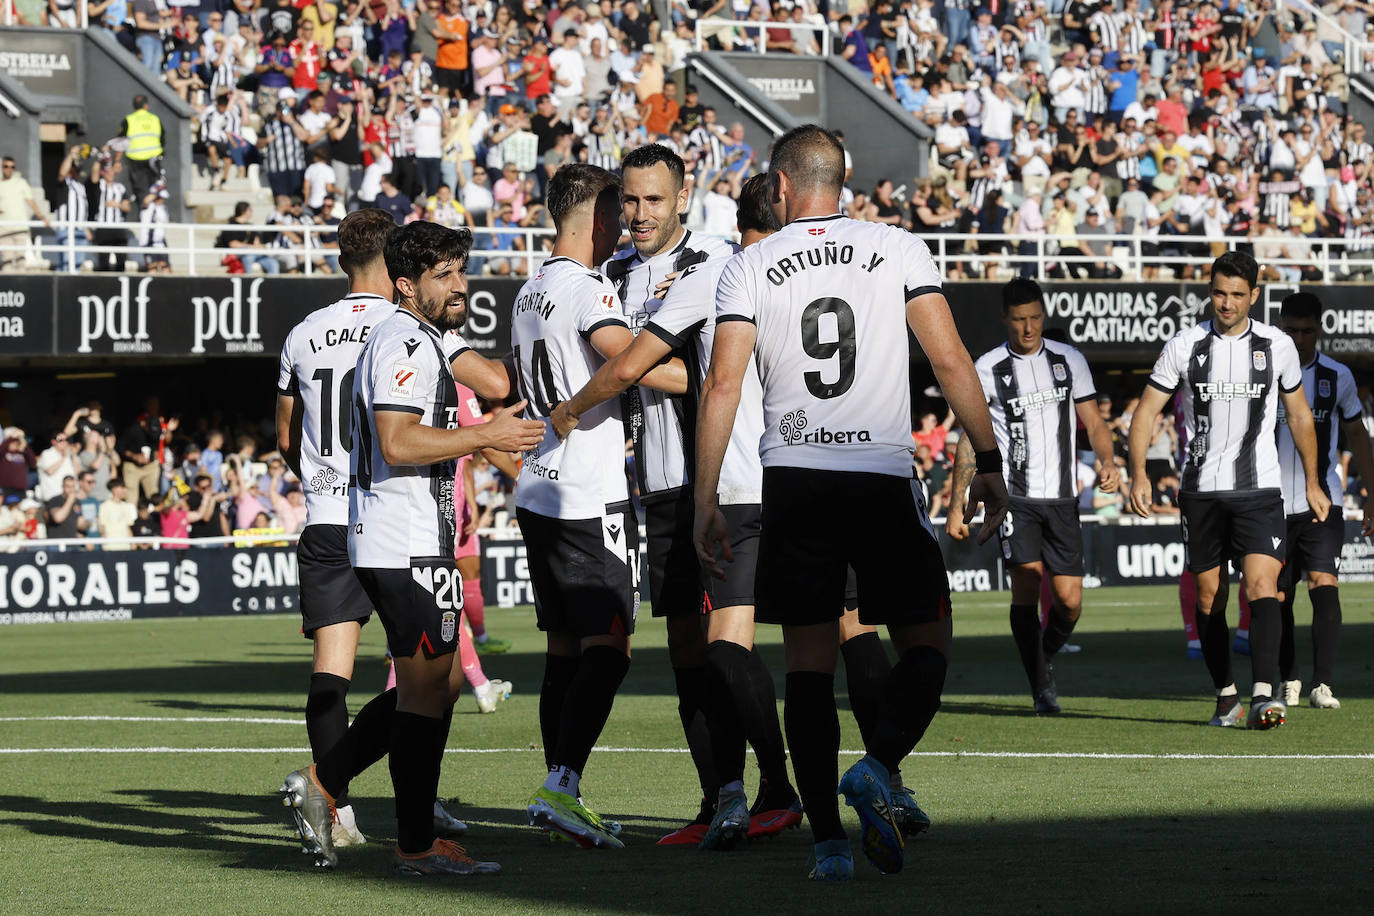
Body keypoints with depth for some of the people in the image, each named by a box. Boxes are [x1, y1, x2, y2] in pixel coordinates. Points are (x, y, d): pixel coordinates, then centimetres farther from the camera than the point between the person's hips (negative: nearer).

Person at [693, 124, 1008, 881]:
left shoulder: (750, 267, 4)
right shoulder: (898, 251, 4)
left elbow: (722, 384, -2)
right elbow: (951, 362, -2)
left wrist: (705, 502, 1)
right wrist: (988, 463, 5)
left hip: (793, 479, 1)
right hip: (883, 473, -1)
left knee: (809, 663, 6)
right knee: (926, 641, 10)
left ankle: (827, 841, 2)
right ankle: (879, 764, -16)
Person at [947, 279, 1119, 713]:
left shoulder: (1069, 360, 9)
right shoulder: (987, 369, 2)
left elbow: (1093, 422, 11)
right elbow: (970, 439, 6)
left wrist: (1106, 461, -11)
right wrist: (956, 506, 3)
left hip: (1062, 497, 2)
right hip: (1014, 494, -2)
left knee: (1070, 600, -2)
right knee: (1026, 582, -16)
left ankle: (1045, 657, 27)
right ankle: (1041, 686, -9)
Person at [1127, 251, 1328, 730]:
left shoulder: (1278, 346, 3)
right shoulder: (1184, 346, 0)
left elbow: (1299, 415, 15)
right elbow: (1146, 410, 3)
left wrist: (1312, 483, 16)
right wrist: (1139, 473, -11)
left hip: (1260, 490, -1)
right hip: (1201, 489, 1)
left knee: (1262, 586, -18)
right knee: (1208, 597, 6)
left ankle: (1264, 693, -28)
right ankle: (1226, 696, 19)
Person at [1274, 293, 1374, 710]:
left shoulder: (1337, 376, 3)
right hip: (1273, 505, 1)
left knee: (1324, 586, -17)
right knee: (1279, 598, 6)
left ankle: (1323, 685, -21)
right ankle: (1289, 681, 24)